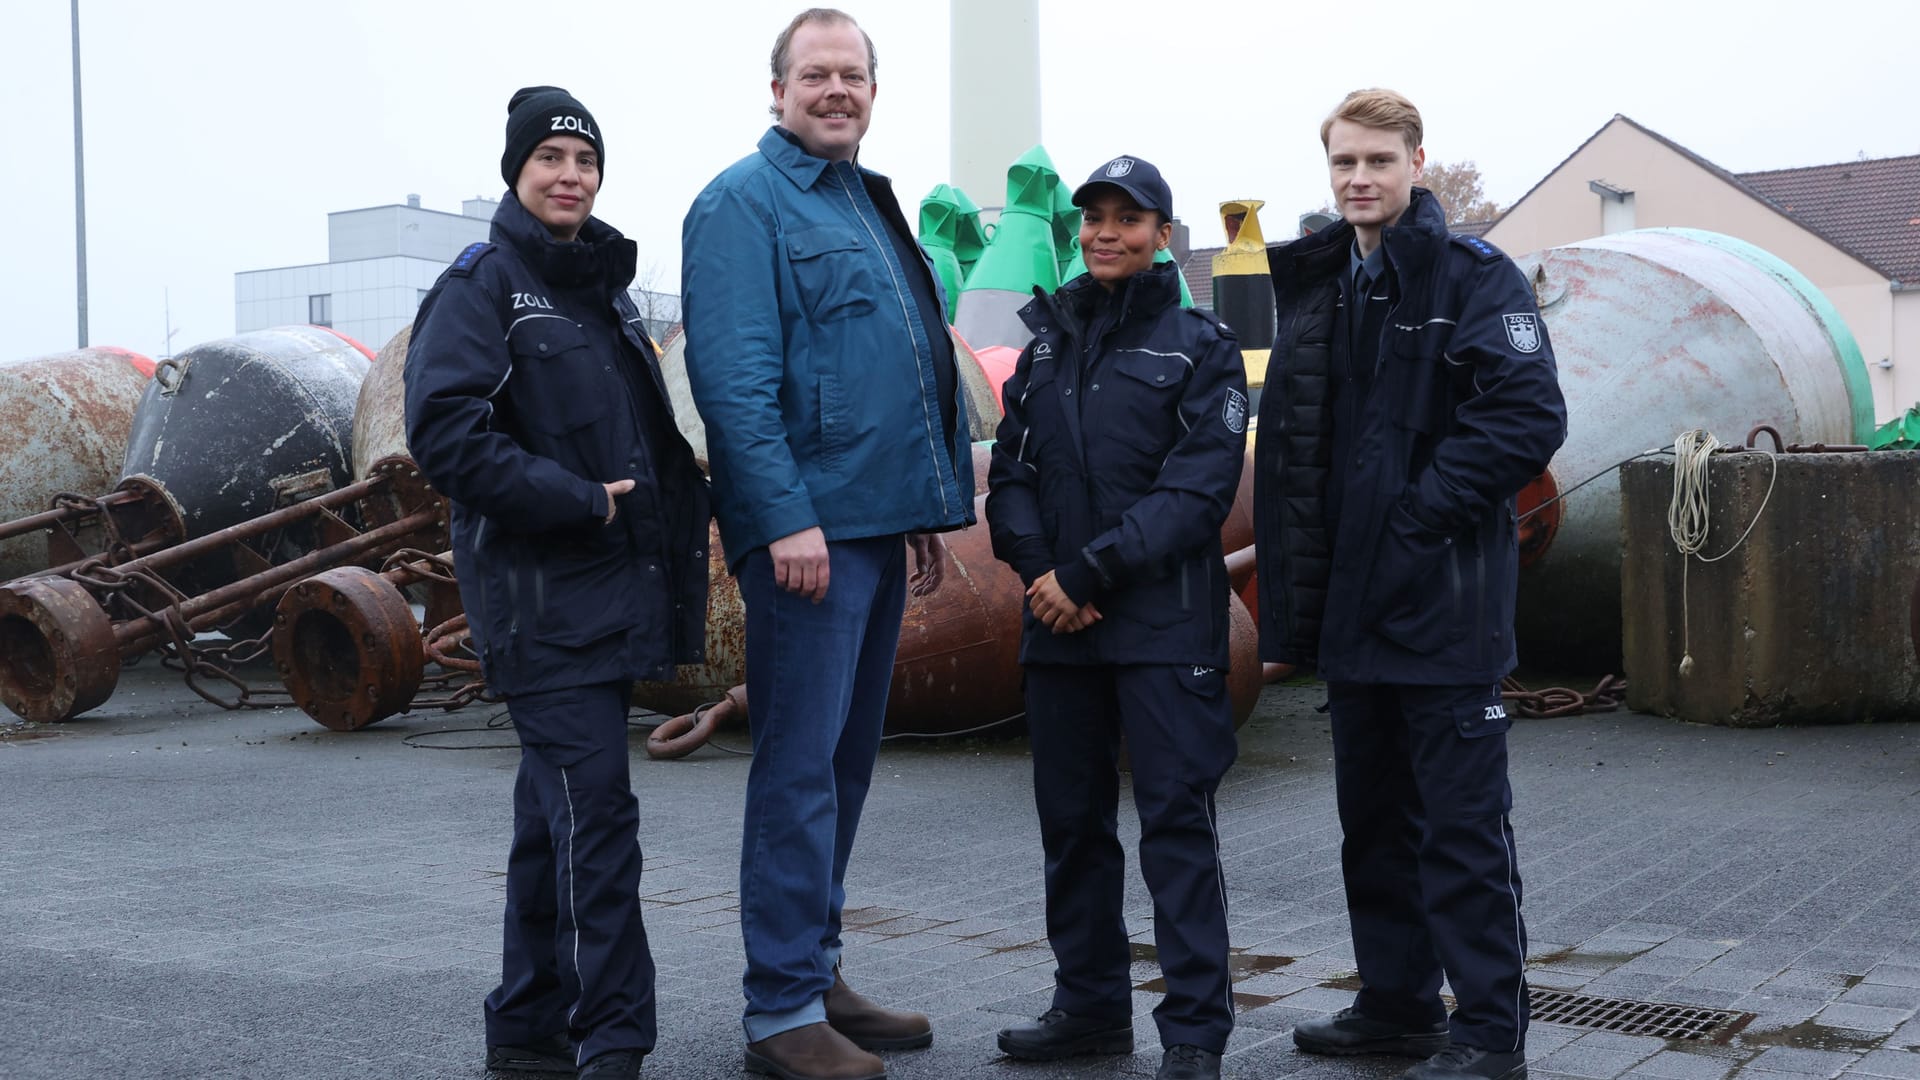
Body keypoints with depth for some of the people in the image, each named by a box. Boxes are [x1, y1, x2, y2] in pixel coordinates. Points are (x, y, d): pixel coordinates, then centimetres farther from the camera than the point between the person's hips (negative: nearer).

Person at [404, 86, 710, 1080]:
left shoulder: (603, 287, 19)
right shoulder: (481, 284, -5)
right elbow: (444, 433, -17)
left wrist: (676, 496, 10)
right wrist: (577, 501, -16)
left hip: (608, 587, 8)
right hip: (540, 594, -8)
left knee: (556, 810, 13)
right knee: (594, 809, -12)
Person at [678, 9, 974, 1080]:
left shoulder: (870, 203, 20)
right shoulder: (744, 203, -6)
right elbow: (733, 377, -16)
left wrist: (930, 510, 20)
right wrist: (787, 517, -22)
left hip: (879, 525, 9)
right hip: (807, 525, -9)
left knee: (847, 759, 13)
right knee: (803, 763, -6)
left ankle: (820, 975, 23)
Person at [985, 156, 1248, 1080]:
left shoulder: (1200, 345, 0)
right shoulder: (1049, 340, 15)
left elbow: (1197, 489, -10)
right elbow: (1010, 472, 11)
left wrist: (1088, 572, -15)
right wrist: (1038, 568, -8)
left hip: (1164, 621, -5)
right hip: (1057, 622, 5)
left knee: (1175, 816, -5)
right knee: (1070, 816, 11)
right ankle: (1091, 1005, 24)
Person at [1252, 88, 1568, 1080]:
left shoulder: (1473, 275, -7)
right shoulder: (1316, 286, 14)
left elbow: (1530, 415, -17)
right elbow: (1289, 442, 18)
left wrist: (1424, 509, -17)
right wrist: (1298, 577, 10)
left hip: (1444, 600, -7)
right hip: (1352, 604, 8)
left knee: (1462, 822, -2)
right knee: (1375, 815, 16)